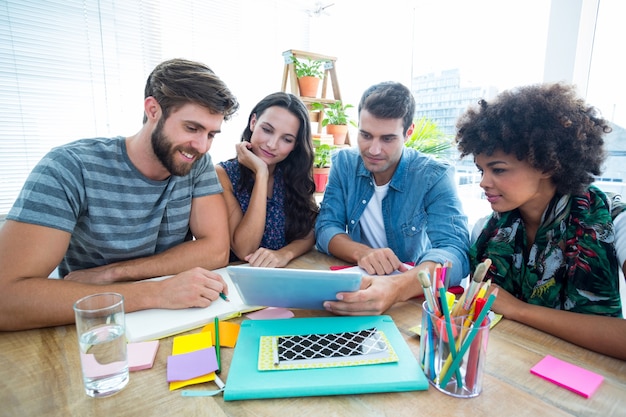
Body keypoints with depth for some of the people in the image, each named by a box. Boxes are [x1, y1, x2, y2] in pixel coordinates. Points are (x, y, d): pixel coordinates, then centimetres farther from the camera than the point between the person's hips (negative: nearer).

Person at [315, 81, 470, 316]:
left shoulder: (435, 177, -13)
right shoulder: (343, 163, -4)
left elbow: (455, 252, -25)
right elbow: (326, 228, -7)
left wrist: (397, 288, -44)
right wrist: (361, 253, -29)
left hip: (414, 297, -1)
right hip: (357, 283, 2)